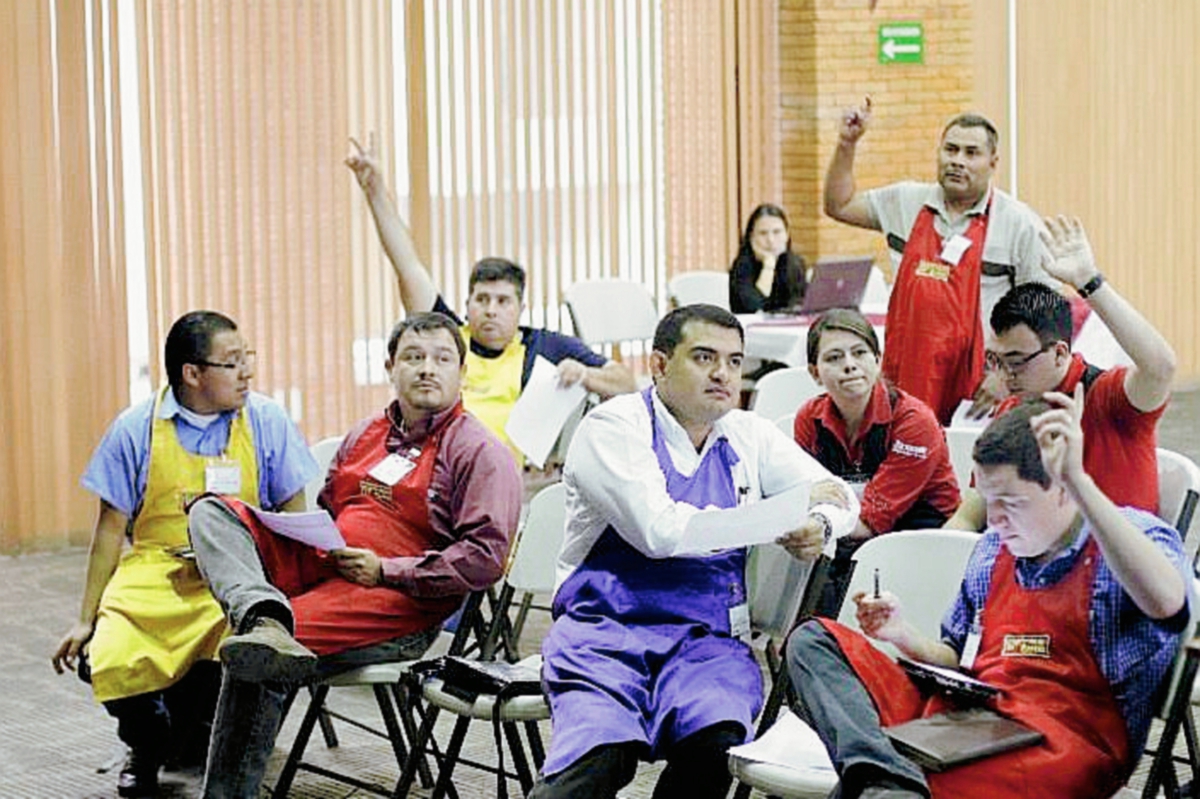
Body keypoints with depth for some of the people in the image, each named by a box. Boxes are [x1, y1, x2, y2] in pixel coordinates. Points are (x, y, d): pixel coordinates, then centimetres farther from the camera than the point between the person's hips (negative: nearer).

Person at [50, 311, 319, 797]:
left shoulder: (267, 423, 2)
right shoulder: (136, 430, 2)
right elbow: (112, 527, 8)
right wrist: (86, 620, 9)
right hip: (151, 577, 0)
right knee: (108, 663, -27)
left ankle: (192, 738, 8)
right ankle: (147, 746, 12)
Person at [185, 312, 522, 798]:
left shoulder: (481, 454, -3)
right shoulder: (366, 435, 20)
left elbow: (485, 558, -13)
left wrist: (385, 570, -15)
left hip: (401, 601, -8)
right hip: (319, 568, 8)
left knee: (251, 659, -29)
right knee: (211, 512, -12)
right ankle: (264, 618, -40)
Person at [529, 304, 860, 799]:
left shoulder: (748, 435, 16)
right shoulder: (614, 427, -1)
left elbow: (839, 496, 21)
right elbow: (660, 530, -15)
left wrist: (819, 527, -6)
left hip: (707, 640, 4)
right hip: (606, 632, -4)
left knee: (718, 738, -30)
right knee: (600, 751, -35)